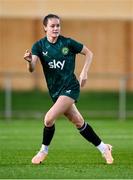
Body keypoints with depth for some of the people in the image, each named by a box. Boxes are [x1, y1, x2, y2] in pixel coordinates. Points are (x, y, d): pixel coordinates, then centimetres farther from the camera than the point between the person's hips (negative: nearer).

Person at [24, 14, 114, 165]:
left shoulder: (68, 43, -8)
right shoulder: (39, 46, -3)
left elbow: (88, 53, 5)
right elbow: (32, 69, -15)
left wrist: (84, 72, -7)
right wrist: (29, 61, -38)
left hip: (70, 88, -4)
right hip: (55, 91, 4)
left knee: (49, 118, -18)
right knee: (78, 123, 11)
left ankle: (44, 150, 5)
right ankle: (103, 148, 28)